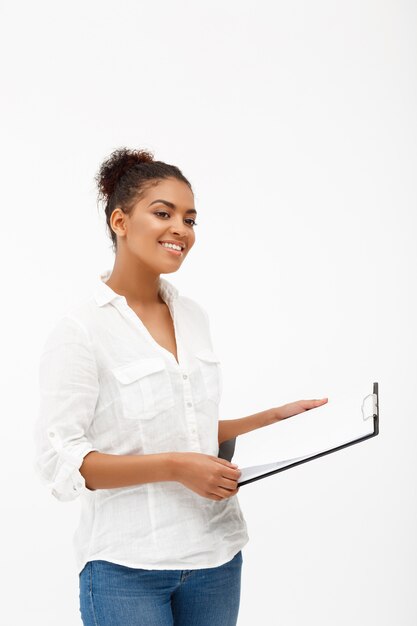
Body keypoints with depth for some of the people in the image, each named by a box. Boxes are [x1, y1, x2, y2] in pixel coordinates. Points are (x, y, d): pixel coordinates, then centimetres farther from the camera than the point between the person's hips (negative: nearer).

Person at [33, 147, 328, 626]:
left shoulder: (193, 316, 9)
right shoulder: (80, 330, -11)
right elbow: (59, 459, -14)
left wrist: (274, 419, 5)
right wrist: (174, 467, -21)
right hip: (127, 568, -6)